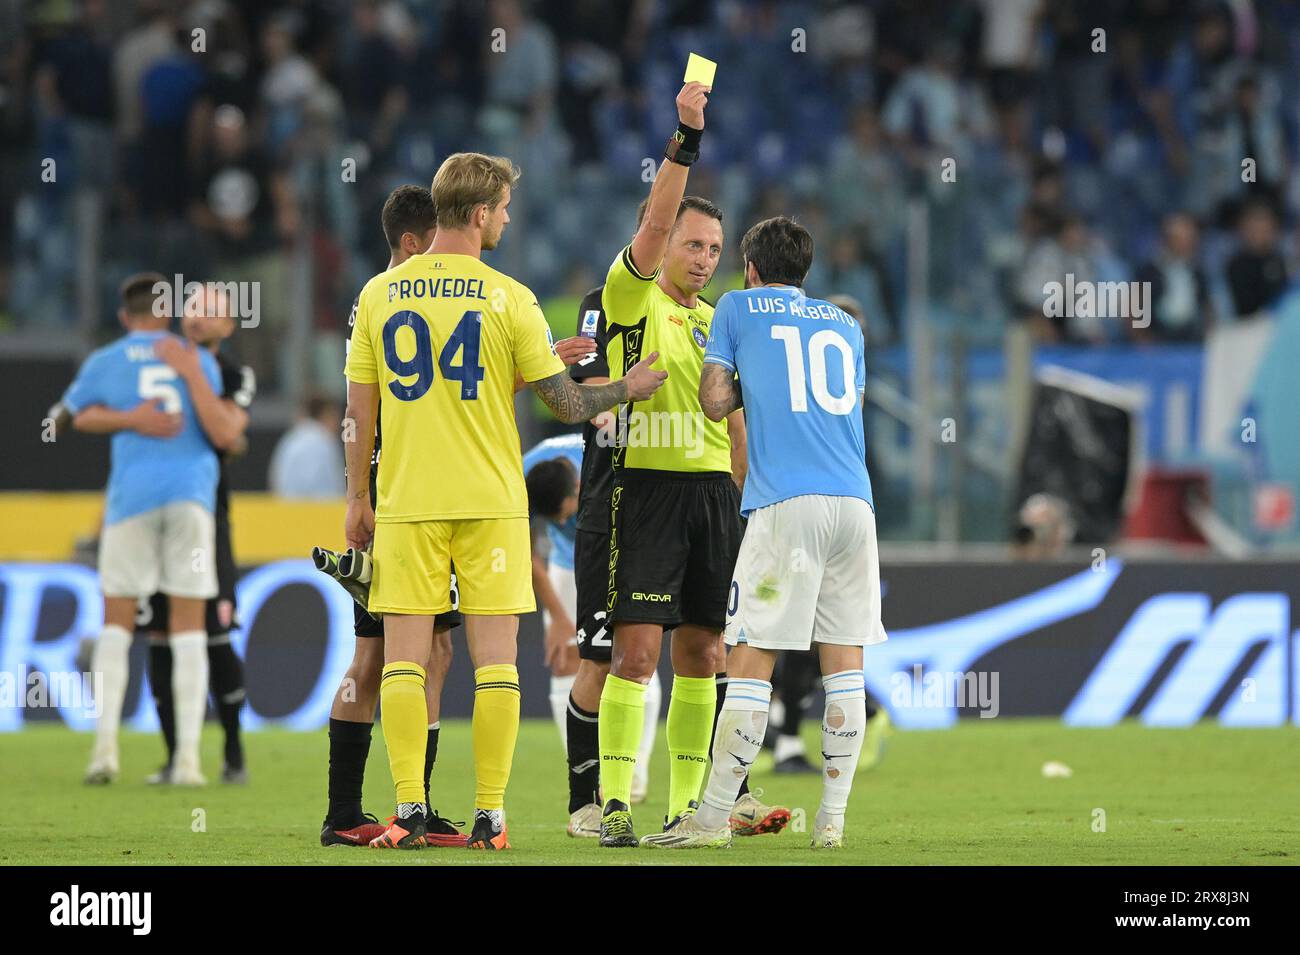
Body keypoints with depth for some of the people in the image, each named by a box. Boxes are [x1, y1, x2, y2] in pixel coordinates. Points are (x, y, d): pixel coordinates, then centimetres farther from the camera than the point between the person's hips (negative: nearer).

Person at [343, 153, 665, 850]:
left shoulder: (379, 295, 2)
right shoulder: (509, 299, -5)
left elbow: (359, 410, 5)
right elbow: (565, 404, -1)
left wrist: (357, 500, 13)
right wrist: (627, 390, 17)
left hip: (405, 504, 2)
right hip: (490, 504, -2)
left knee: (404, 657, 3)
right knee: (494, 658, 2)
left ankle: (409, 813, -3)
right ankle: (489, 816, 0)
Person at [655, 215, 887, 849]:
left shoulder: (739, 309, 11)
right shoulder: (844, 325, 23)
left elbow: (715, 402, 5)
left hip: (786, 505, -4)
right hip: (855, 501, 4)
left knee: (751, 660, -5)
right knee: (844, 661, 6)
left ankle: (713, 818, -6)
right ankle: (832, 817, 4)